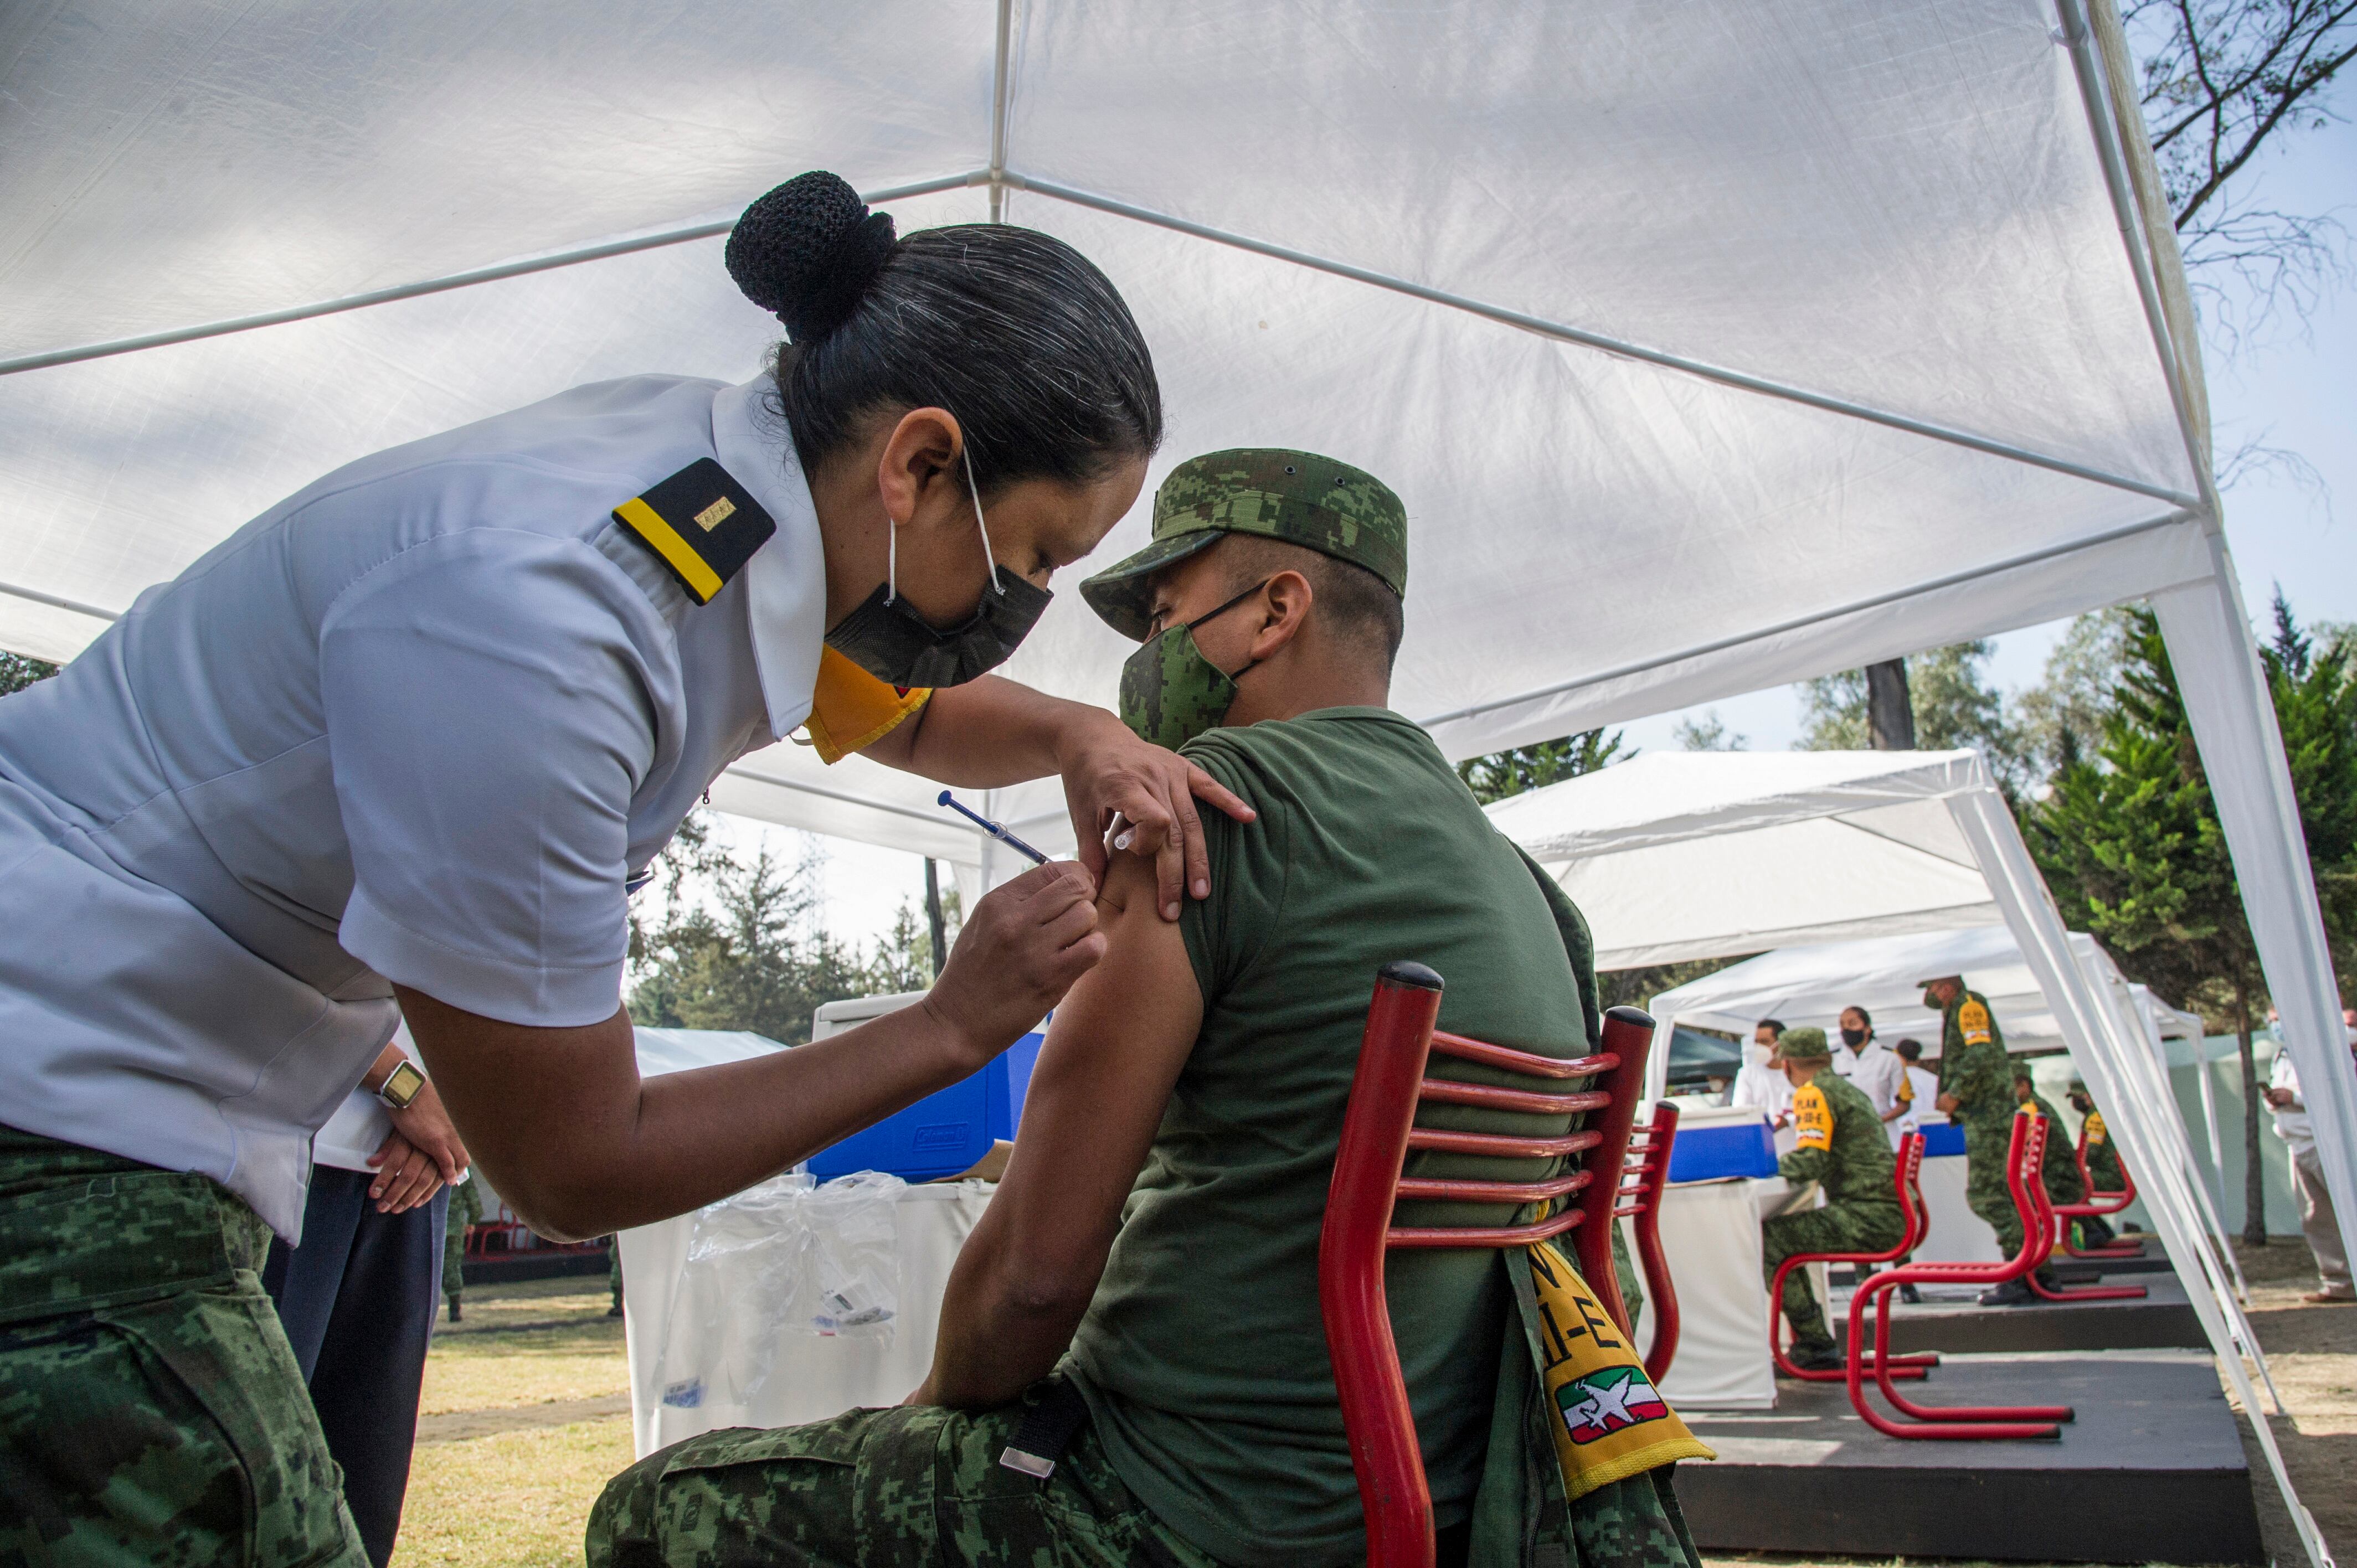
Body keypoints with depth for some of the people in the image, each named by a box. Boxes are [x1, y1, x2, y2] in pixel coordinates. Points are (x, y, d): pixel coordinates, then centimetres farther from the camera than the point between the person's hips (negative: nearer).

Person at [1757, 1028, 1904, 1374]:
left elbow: (1812, 1162, -18)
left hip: (1865, 1218, -10)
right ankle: (1810, 1342, 20)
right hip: (1888, 1215, 10)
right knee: (1786, 1234, 18)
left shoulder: (1814, 1092, -9)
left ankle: (1816, 1345, -5)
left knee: (1768, 1238, -11)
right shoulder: (1848, 1088, 20)